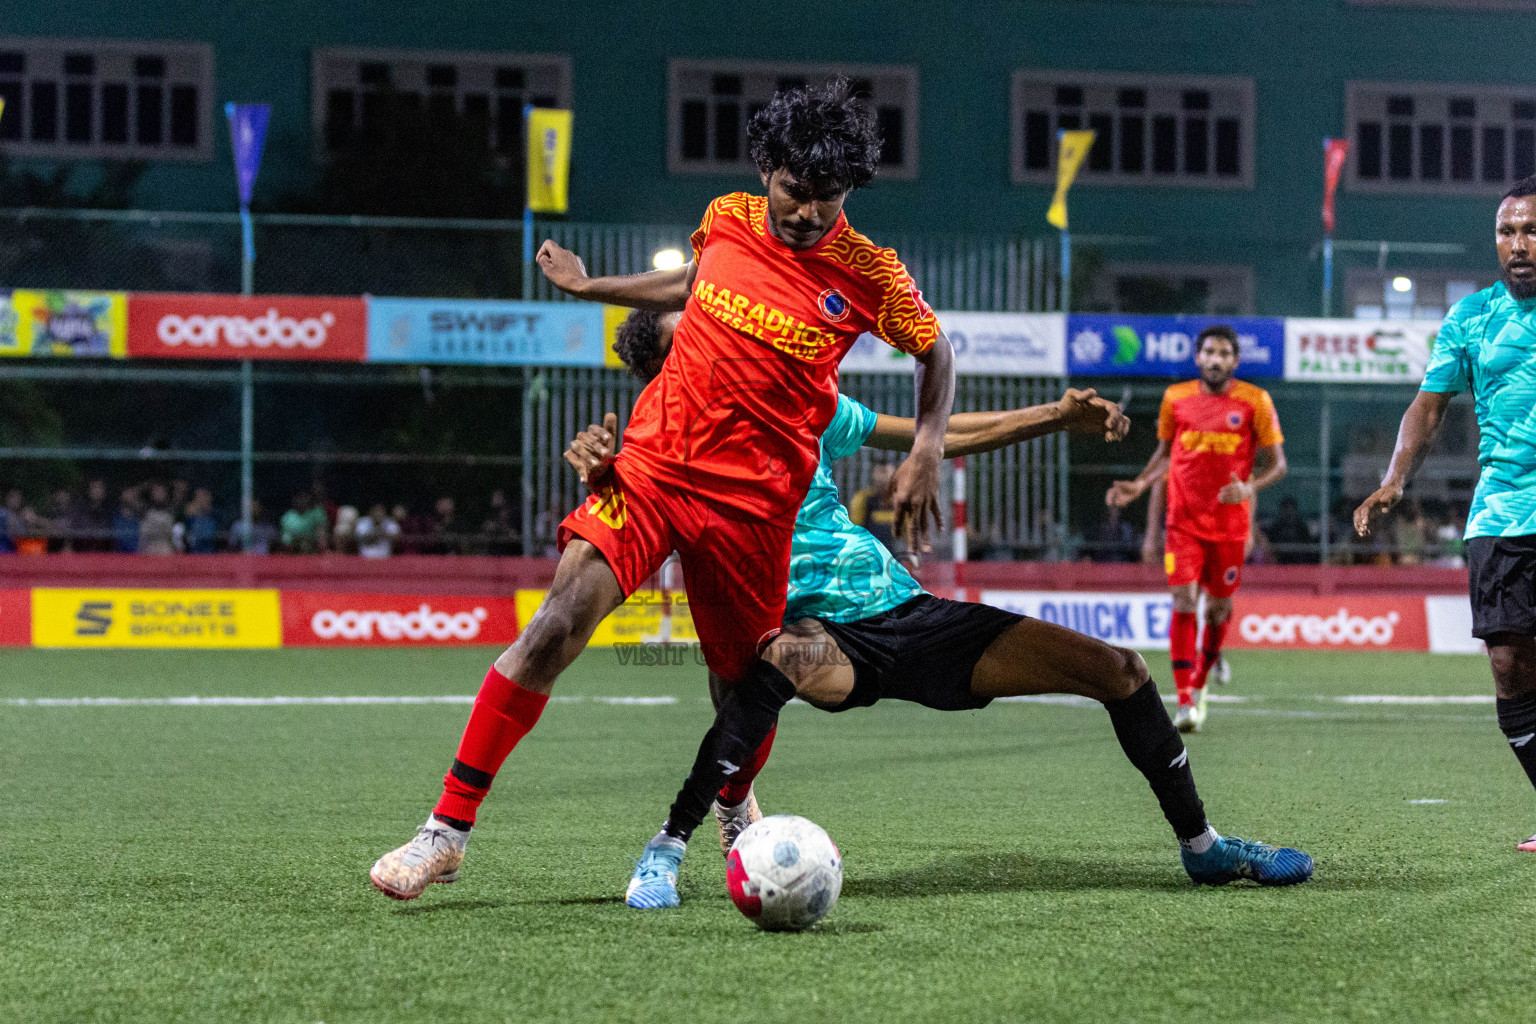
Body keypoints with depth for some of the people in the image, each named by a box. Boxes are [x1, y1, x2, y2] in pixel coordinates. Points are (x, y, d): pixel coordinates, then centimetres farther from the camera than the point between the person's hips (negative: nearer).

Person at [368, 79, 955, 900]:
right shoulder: (726, 219, 5)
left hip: (754, 494, -1)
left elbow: (935, 351, 12)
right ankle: (447, 829, -15)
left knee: (747, 679, 5)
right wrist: (591, 287, 30)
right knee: (560, 621, -18)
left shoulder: (869, 275, -3)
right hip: (654, 454, 1)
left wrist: (927, 447, -2)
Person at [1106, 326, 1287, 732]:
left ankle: (1200, 684, 33)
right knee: (1184, 602, -13)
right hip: (1184, 520, 0)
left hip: (1231, 524, 0)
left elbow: (1277, 463, -1)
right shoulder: (1175, 398, 3)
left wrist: (1250, 488, -19)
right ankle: (1185, 702, -14)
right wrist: (1139, 485, 2)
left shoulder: (1255, 401, -3)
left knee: (1218, 608, 9)